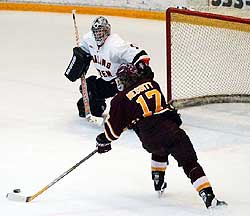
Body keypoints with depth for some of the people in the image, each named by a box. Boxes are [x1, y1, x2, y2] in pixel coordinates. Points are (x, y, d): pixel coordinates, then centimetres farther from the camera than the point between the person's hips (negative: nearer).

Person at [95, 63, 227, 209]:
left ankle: (159, 185, 42)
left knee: (159, 151, 37)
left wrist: (104, 140, 31)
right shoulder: (151, 84, 20)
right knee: (190, 163, -4)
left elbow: (114, 125, 12)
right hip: (170, 128, 0)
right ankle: (209, 198, -19)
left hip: (148, 138, 0)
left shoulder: (121, 99, 9)